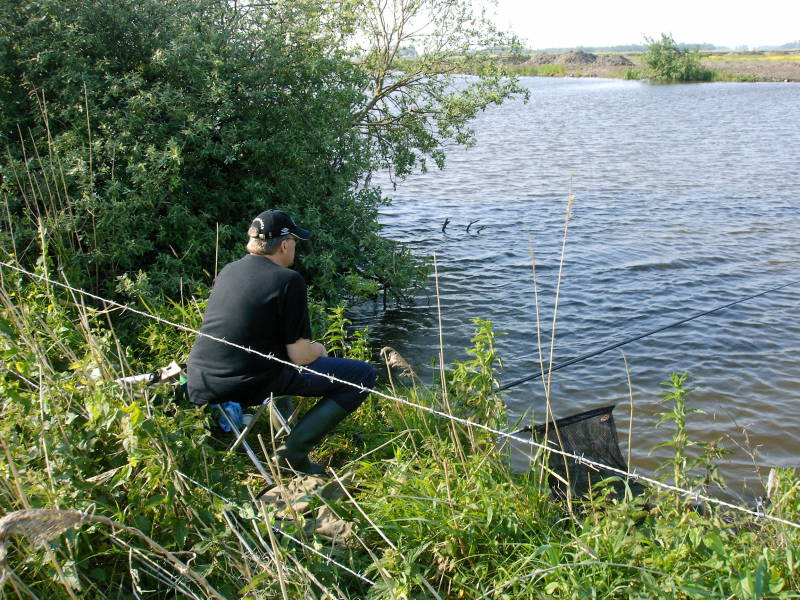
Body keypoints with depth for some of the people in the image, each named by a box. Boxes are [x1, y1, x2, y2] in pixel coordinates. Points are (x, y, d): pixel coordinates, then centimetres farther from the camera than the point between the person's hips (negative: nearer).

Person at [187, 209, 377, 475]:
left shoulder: (228, 271, 12)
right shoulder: (288, 280, -10)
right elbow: (300, 356, -11)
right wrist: (318, 350, 13)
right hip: (246, 386, -8)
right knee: (363, 375, -3)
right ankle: (293, 450, -10)